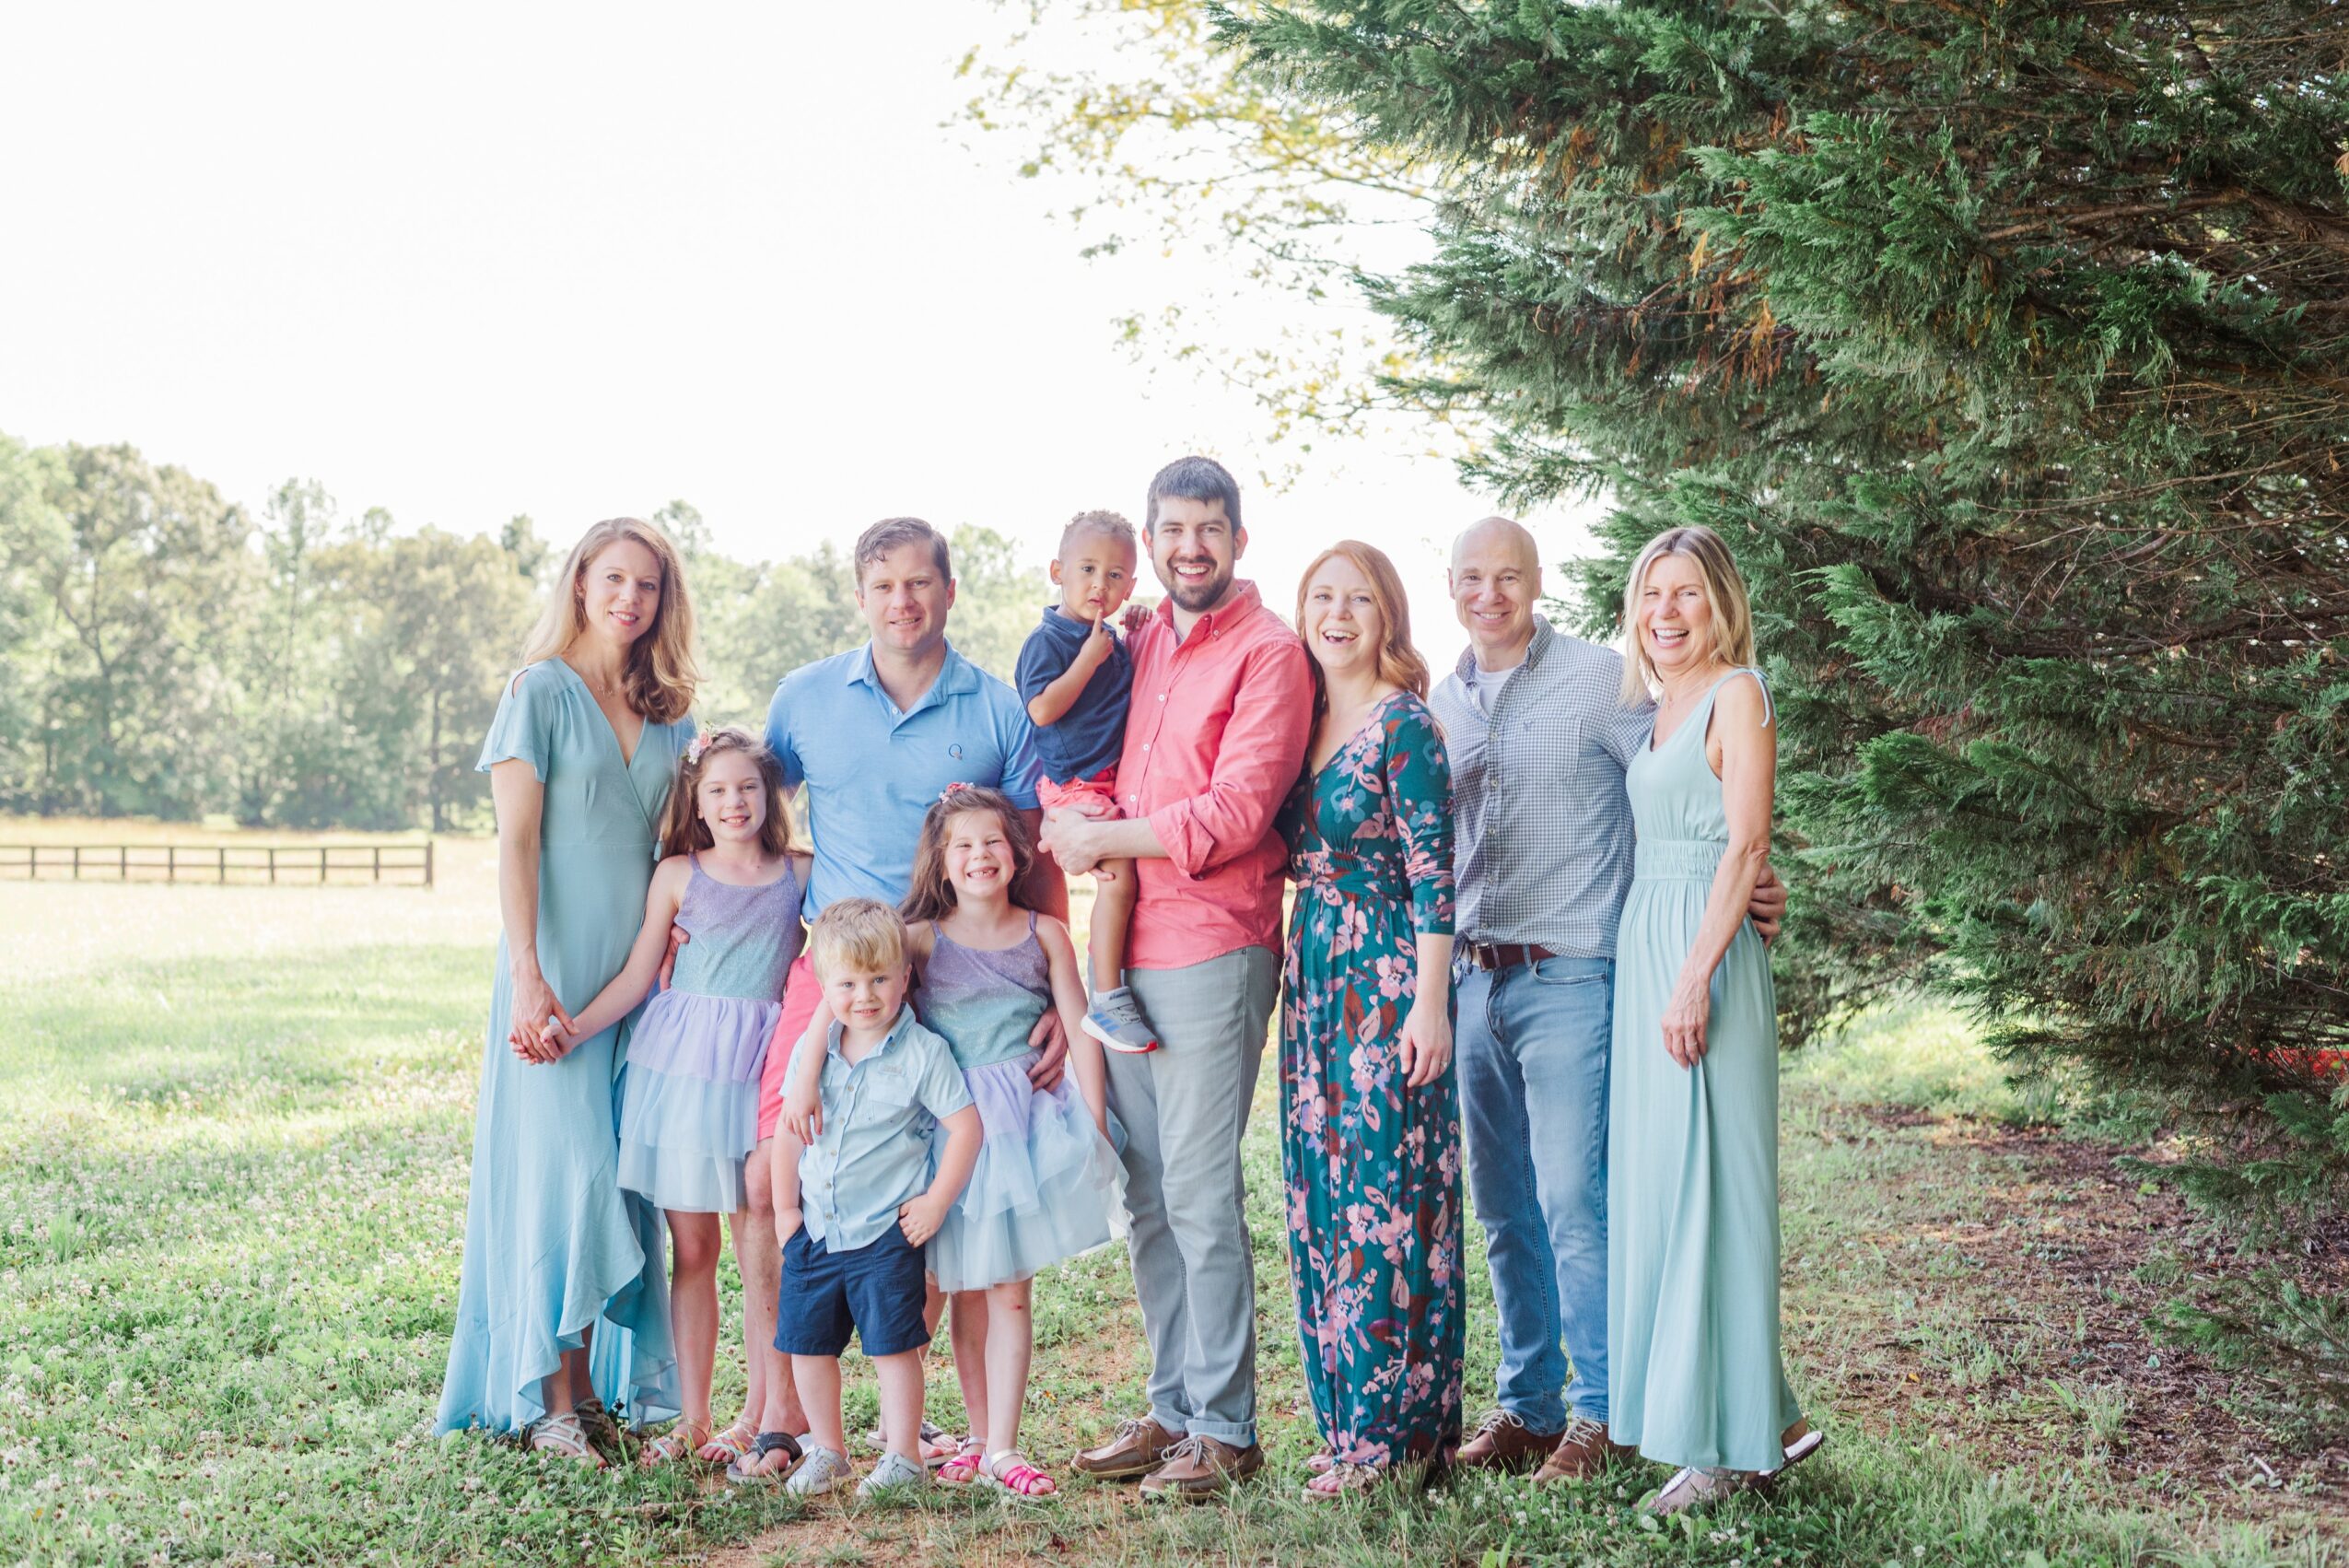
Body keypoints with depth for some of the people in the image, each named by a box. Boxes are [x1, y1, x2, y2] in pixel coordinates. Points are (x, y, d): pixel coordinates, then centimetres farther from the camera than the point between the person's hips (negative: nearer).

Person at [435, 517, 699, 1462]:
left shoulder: (667, 713, 13)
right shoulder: (541, 693, -2)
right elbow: (515, 842, -8)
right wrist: (528, 977, -16)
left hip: (647, 971, 5)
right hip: (560, 969, -5)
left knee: (630, 1174, 6)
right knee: (562, 1164, -7)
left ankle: (609, 1382, 13)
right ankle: (552, 1400, -1)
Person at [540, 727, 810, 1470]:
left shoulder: (803, 873, 8)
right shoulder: (678, 875, 6)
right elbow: (637, 975, 6)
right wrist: (570, 1031, -2)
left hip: (765, 1067, 0)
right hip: (683, 1065, 0)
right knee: (692, 1246, 4)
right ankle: (694, 1416, 13)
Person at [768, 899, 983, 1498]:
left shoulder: (922, 1053, -10)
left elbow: (965, 1126, -10)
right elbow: (789, 1131, 13)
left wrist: (935, 1202, -12)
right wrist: (786, 1207, 10)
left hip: (887, 1234, -5)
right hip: (814, 1229, 5)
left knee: (893, 1347, -1)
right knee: (805, 1343, 10)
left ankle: (904, 1458, 13)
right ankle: (826, 1449, 27)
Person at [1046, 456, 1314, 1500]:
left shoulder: (1267, 651, -5)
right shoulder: (1138, 645, 17)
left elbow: (1236, 813, -14)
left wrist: (1102, 839, -8)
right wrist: (1069, 822, 5)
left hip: (1211, 953, -7)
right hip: (1126, 951, 7)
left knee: (1200, 1196, -6)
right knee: (1146, 1196, 10)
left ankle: (1225, 1428, 2)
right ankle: (1172, 1406, 19)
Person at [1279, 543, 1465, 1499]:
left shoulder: (1404, 725, -9)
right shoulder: (1304, 720, 12)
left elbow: (1433, 873, -13)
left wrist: (1430, 1001, -17)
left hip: (1387, 978, -8)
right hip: (1314, 976, 8)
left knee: (1385, 1194, -5)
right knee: (1321, 1199, 9)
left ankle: (1394, 1428, 3)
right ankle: (1350, 1420, 18)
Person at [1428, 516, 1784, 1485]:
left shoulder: (1600, 680, -4)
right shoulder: (1444, 700, 13)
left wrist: (1744, 888, -18)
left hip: (1568, 978, -6)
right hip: (1471, 979, 6)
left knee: (1574, 1202, -8)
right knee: (1503, 1209, 11)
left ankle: (1600, 1415, 3)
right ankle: (1528, 1404, 21)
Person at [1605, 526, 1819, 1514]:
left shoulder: (1735, 693, -6)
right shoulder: (1659, 706, 18)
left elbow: (1746, 846, -14)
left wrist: (1695, 978, -20)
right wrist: (1661, 971, 9)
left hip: (1703, 949, -9)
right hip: (1642, 948, 9)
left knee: (1704, 1179, -7)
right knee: (1655, 1176, 9)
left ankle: (1733, 1438, 0)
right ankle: (1762, 1420, 17)